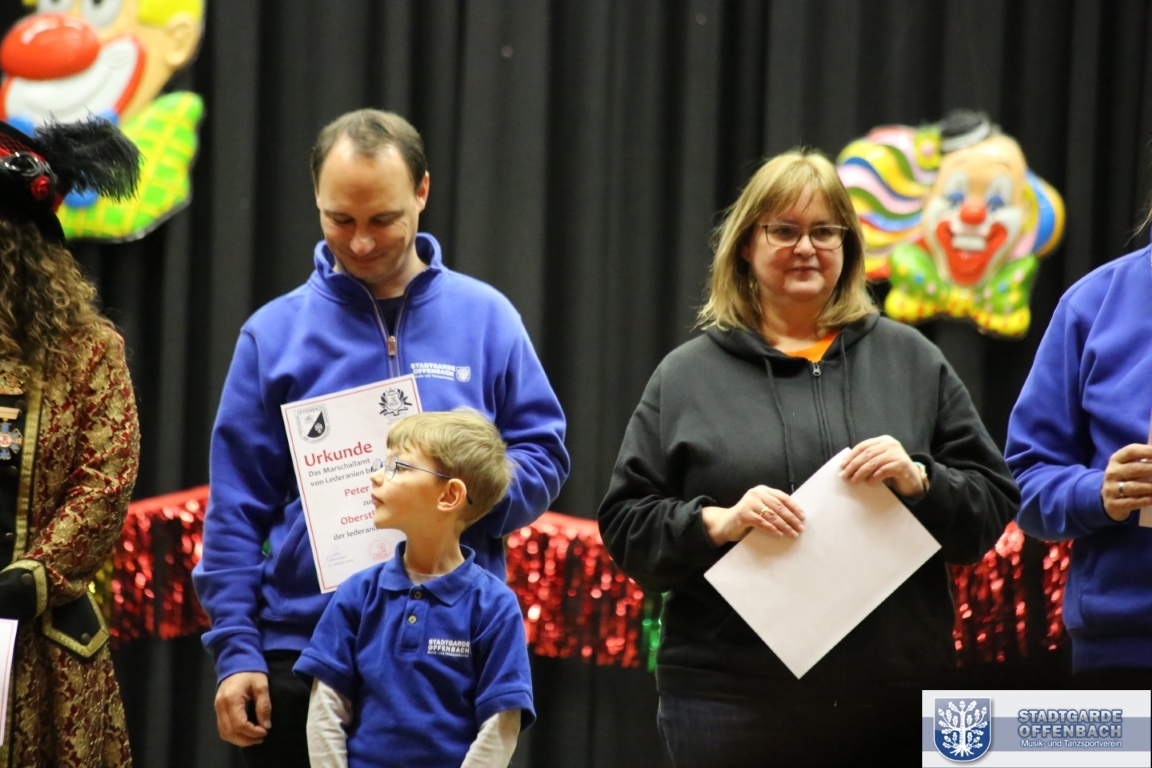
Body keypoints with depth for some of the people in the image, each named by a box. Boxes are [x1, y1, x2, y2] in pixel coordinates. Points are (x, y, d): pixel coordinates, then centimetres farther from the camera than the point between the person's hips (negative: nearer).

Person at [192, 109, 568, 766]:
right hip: (303, 653, 0)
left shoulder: (486, 318, 6)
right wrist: (236, 650, -4)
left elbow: (544, 456, 7)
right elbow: (236, 509, 3)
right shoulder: (276, 332, 4)